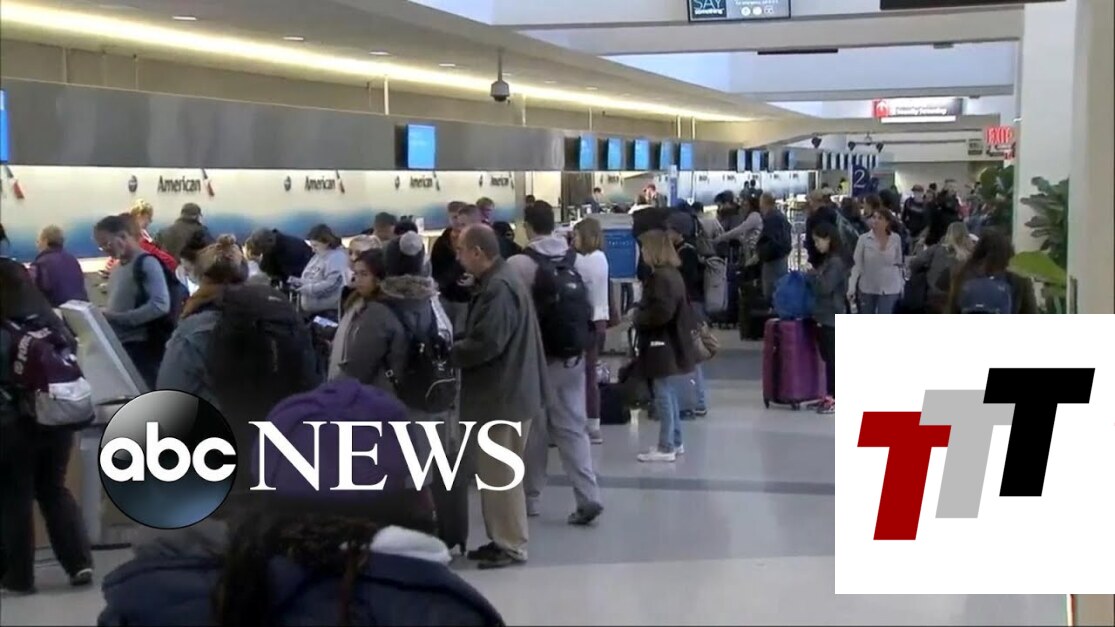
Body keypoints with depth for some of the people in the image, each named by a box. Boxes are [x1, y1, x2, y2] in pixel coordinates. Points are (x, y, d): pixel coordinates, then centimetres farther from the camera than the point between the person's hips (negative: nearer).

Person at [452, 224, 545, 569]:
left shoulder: (499, 289, -21)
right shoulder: (496, 282, 13)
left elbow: (486, 344, -27)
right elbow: (478, 333, 18)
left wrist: (446, 352, -13)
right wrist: (453, 341, 2)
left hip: (503, 394, -10)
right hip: (502, 391, 10)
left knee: (500, 472, -2)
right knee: (495, 470, 16)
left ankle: (511, 545, 6)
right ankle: (503, 538, 24)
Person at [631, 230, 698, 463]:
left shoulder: (662, 277, -19)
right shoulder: (672, 274, 13)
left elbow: (661, 313, -27)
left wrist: (637, 318, -12)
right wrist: (640, 314, 9)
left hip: (664, 348, -10)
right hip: (672, 346, 10)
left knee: (663, 397, -6)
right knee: (670, 397, 16)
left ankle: (666, 448, -3)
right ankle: (675, 442, 24)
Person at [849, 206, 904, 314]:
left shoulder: (896, 239, -6)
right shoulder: (864, 239, -11)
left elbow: (898, 264, 6)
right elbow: (857, 264, -9)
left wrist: (901, 285, 9)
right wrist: (852, 288, -16)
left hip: (889, 289, 0)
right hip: (867, 288, 1)